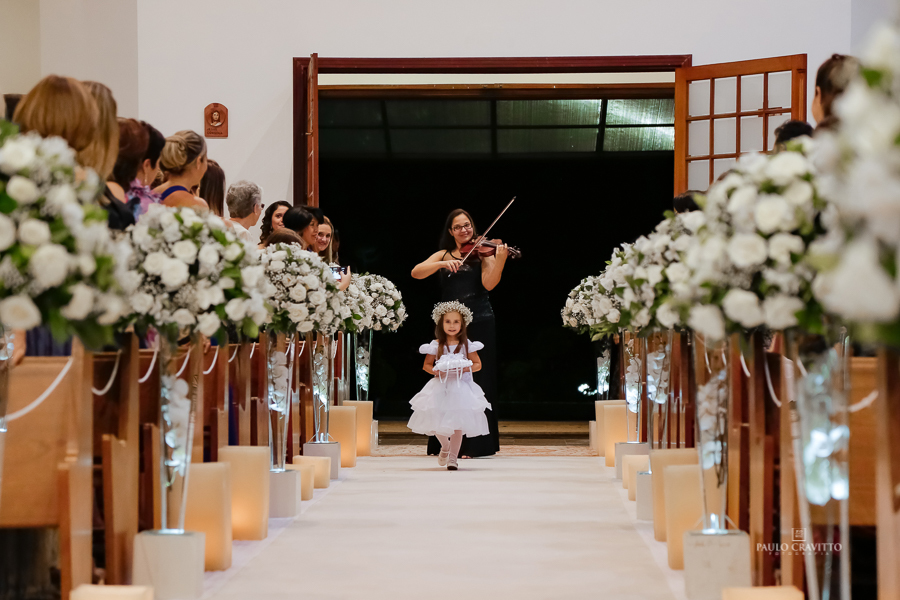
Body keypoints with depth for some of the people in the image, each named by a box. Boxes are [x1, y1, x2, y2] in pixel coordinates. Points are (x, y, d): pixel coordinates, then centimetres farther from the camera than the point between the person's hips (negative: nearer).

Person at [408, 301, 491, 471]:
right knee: (436, 422, -1)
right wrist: (435, 371, -11)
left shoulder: (467, 344, -1)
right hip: (440, 386, 1)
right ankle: (445, 446, 30)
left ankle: (452, 457, 6)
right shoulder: (436, 345, 0)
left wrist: (465, 369, -14)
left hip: (461, 386, -1)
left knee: (457, 422, -6)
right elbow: (426, 365, 9)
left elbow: (478, 364, 4)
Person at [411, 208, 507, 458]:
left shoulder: (482, 252, 4)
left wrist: (500, 260, -29)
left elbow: (489, 284, -12)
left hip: (479, 324, -3)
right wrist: (443, 264, -18)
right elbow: (416, 272, -3)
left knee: (476, 381, -5)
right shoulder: (443, 255, 13)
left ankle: (476, 444, -5)